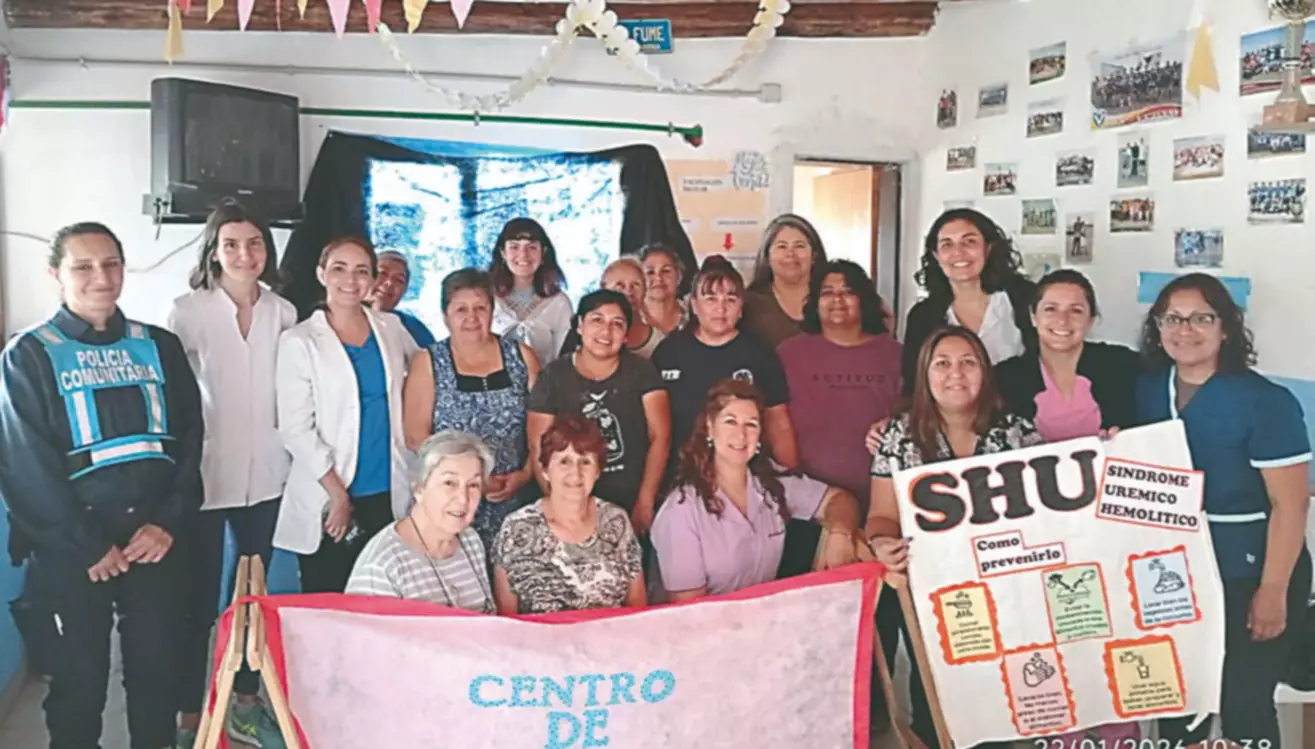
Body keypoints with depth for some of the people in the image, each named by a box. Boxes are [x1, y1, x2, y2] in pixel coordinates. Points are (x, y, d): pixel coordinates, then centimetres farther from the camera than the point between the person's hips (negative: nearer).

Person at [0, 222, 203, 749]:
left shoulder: (159, 347, 7)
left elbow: (190, 439, 4)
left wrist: (170, 522, -8)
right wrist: (86, 545, -11)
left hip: (155, 540, 3)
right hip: (72, 551, -2)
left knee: (158, 670, 10)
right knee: (80, 678, 8)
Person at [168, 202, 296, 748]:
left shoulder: (283, 313, 5)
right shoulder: (188, 311, -6)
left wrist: (293, 447, 6)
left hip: (265, 473, 4)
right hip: (204, 474, -4)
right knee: (198, 600, 3)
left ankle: (246, 705, 29)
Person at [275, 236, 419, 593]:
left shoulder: (391, 327, 7)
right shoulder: (299, 341, -4)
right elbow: (296, 429, -7)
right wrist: (338, 495, -11)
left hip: (390, 494, 3)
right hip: (326, 499, -3)